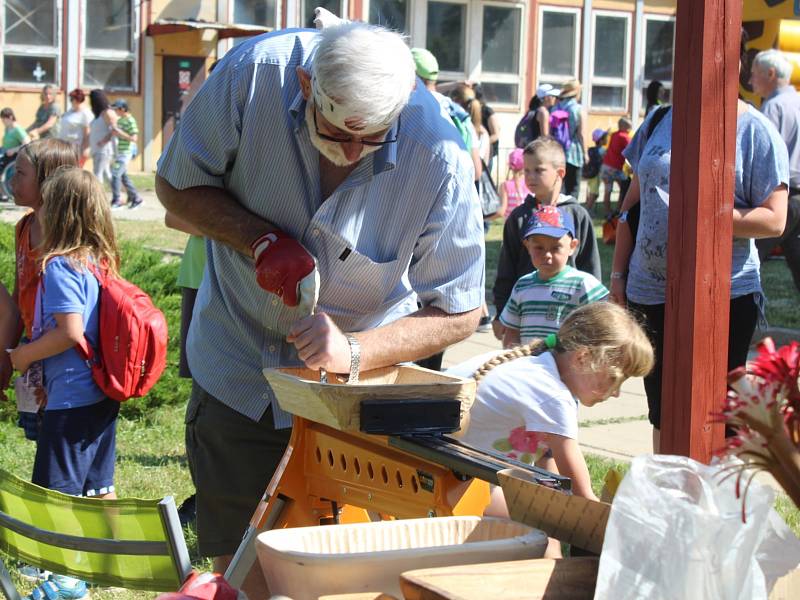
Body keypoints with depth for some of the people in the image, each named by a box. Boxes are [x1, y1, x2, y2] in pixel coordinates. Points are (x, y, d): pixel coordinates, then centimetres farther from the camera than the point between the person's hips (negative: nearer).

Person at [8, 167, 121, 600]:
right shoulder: (101, 261, 8)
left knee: (57, 492, 1)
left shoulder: (60, 266, -17)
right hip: (103, 395, 8)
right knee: (99, 485, 18)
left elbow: (70, 333, -24)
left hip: (71, 399, -8)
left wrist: (25, 354, -9)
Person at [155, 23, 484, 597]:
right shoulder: (253, 73, -24)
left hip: (351, 387, -1)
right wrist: (261, 241, -24)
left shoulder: (438, 158, -26)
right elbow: (177, 186, -8)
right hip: (238, 369, 1)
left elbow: (458, 313, -15)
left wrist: (354, 352, -30)